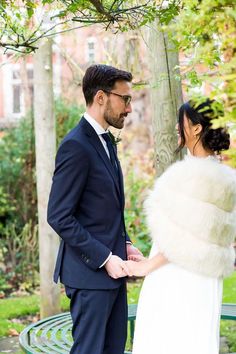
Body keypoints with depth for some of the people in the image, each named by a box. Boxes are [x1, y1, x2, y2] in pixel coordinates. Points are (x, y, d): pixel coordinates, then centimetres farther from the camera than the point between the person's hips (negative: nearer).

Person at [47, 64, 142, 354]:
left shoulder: (106, 142, 15)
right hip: (90, 274, -9)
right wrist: (104, 259, -19)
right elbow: (59, 217, -19)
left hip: (111, 268, 9)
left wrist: (124, 244, 7)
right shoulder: (75, 146, -16)